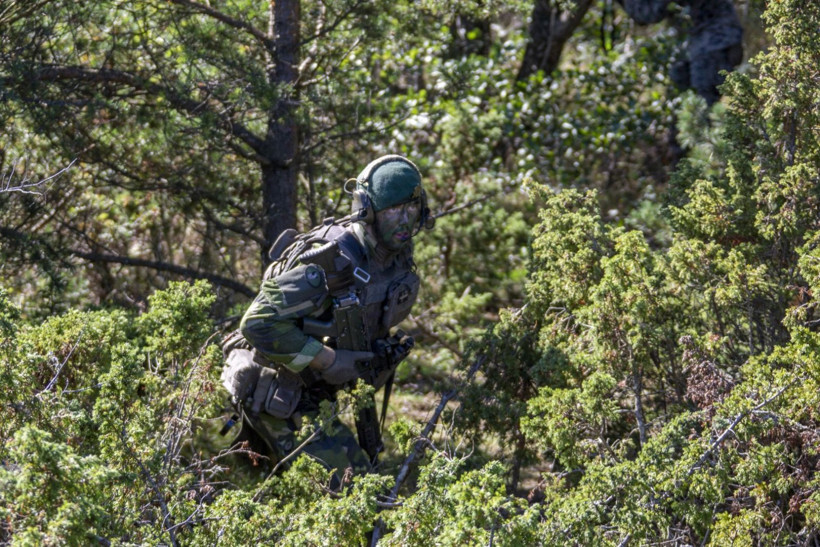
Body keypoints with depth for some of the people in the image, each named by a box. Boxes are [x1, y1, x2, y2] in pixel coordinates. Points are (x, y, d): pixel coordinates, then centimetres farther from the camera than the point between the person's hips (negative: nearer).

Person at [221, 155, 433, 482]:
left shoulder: (399, 260, 0)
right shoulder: (332, 259, -28)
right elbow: (260, 324, -32)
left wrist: (385, 351, 1)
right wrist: (328, 361, -28)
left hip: (312, 391, 9)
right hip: (276, 390, -9)